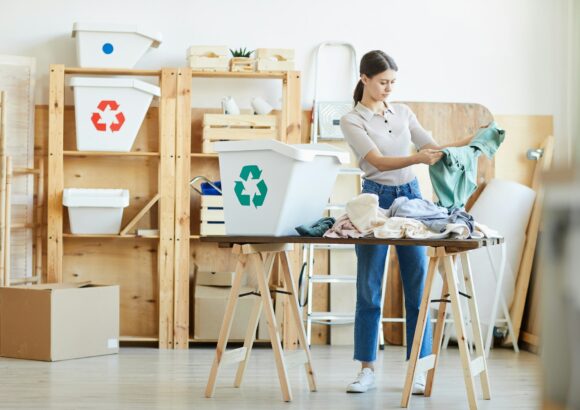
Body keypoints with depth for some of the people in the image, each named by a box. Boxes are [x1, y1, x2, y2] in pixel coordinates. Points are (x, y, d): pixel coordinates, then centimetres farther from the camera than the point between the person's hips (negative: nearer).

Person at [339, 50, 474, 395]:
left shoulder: (403, 112, 10)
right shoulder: (352, 121, -5)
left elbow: (434, 148, 10)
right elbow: (379, 162, -17)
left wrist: (472, 140, -5)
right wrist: (417, 158, -33)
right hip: (376, 199, -4)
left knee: (418, 288, 1)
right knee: (369, 288, 1)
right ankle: (367, 369, 9)